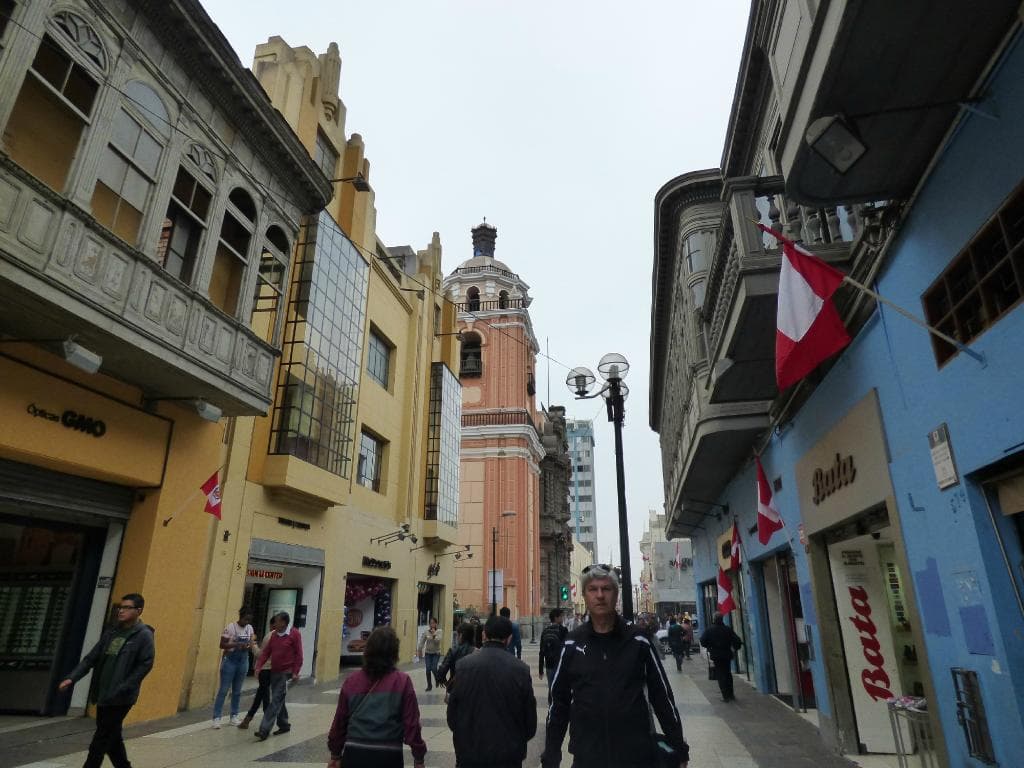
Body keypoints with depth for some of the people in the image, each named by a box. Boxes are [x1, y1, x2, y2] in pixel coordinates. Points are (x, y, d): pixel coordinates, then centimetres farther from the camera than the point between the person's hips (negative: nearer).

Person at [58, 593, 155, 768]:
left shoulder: (144, 635, -10)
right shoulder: (111, 633, 11)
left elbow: (145, 665, -15)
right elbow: (91, 658, 12)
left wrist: (121, 689, -19)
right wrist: (72, 678, -1)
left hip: (121, 698, -7)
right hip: (103, 694, 7)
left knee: (102, 738, -2)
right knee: (112, 738, 15)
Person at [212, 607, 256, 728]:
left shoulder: (250, 628, 3)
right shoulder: (230, 627, -12)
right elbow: (222, 645, -14)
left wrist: (250, 646, -14)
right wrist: (237, 644, -26)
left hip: (243, 661, 5)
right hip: (230, 660, -4)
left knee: (237, 691, 10)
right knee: (223, 690, -3)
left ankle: (234, 716, 18)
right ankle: (217, 718, 4)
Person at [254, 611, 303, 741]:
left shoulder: (294, 634, -12)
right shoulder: (274, 634, 7)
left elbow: (298, 654, -12)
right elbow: (266, 652, 5)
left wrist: (295, 672, -15)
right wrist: (258, 666, -7)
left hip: (286, 673, -7)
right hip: (274, 672, 7)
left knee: (276, 700, -9)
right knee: (278, 700, 15)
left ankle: (264, 730, -8)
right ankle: (284, 725, 28)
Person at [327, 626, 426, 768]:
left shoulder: (351, 681, 0)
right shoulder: (402, 682, -7)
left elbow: (339, 721, 6)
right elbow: (411, 723, -6)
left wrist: (335, 755, 19)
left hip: (354, 754, 2)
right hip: (388, 756, -2)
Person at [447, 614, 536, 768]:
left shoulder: (464, 666, -11)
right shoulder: (521, 670, -13)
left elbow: (452, 711, -2)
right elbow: (530, 716, -4)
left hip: (470, 752, 1)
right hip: (509, 755, 0)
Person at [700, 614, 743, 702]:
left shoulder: (709, 630, -10)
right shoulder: (728, 629, -5)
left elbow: (702, 641, -13)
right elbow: (737, 640, -8)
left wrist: (709, 647, 5)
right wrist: (735, 648, 9)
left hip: (716, 655, -3)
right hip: (727, 655, 3)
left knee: (720, 676, 5)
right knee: (728, 674, 18)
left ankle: (725, 696, 2)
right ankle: (730, 694, 23)